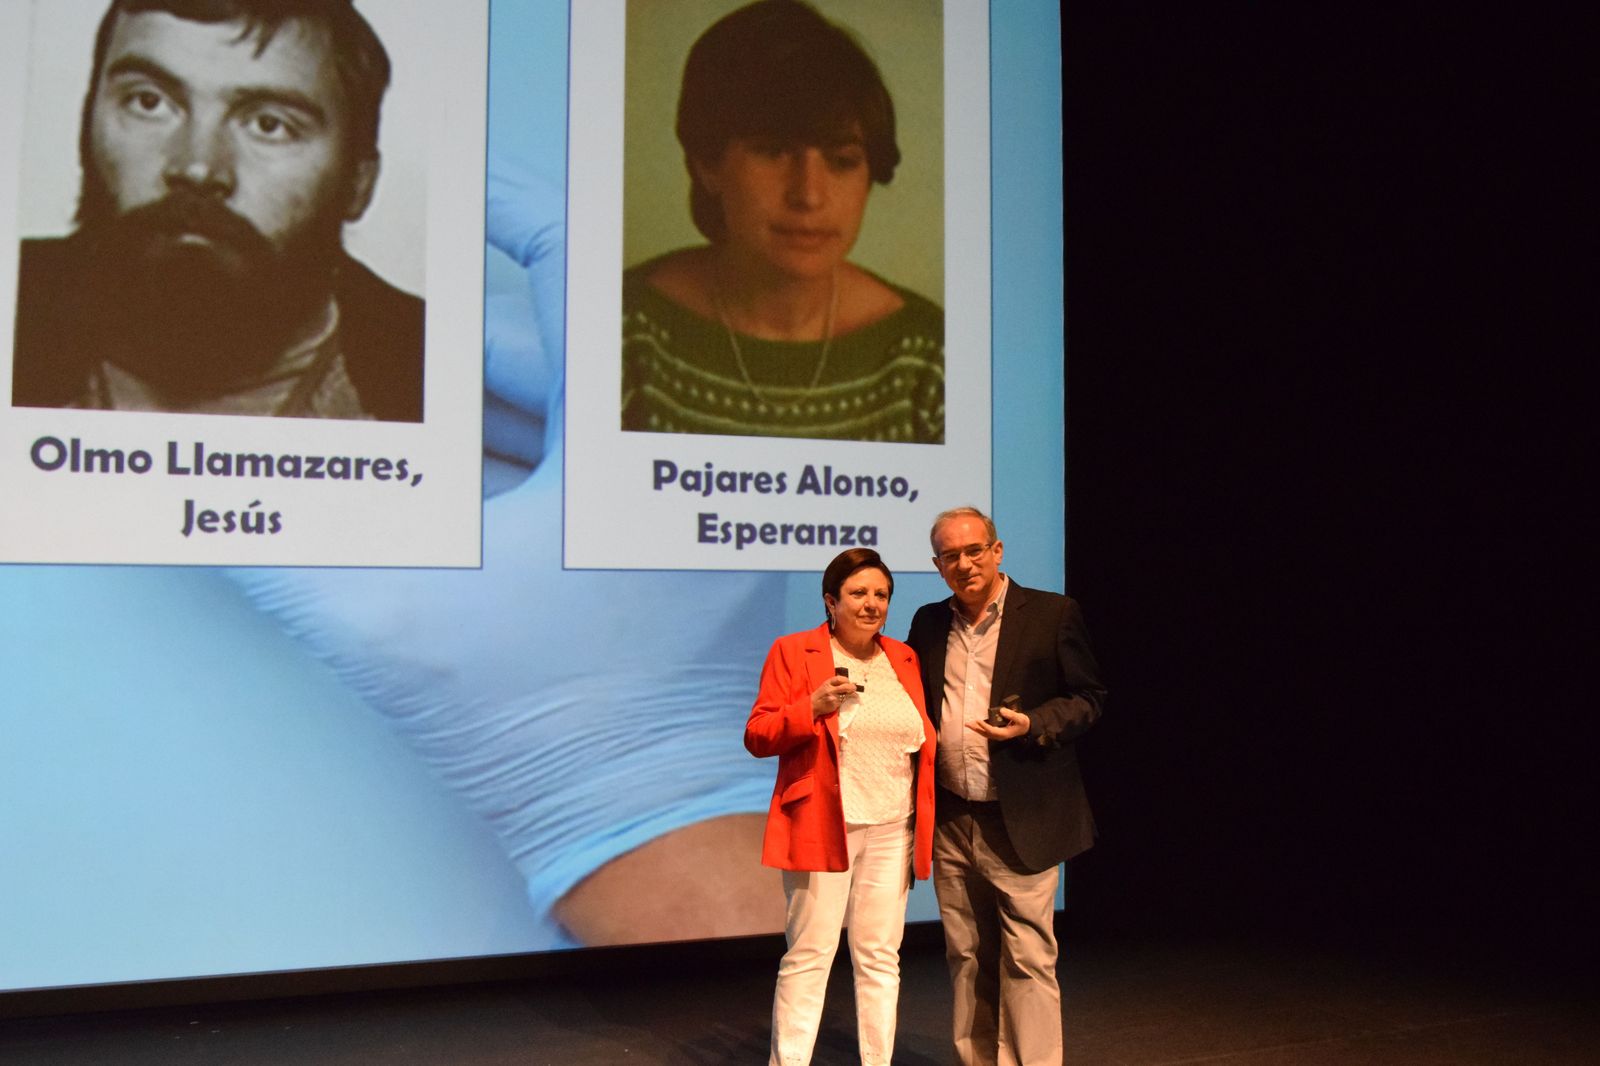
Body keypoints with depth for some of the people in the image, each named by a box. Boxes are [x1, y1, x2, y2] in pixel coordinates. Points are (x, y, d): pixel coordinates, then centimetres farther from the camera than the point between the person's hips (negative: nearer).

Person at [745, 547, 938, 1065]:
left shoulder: (904, 658, 13)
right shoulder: (792, 651, -1)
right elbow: (758, 736, -5)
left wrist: (924, 822, 11)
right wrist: (813, 707, -21)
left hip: (892, 829, 4)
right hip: (822, 825, -4)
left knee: (879, 956, 9)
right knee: (809, 955, -2)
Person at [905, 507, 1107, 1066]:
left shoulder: (1052, 614, -3)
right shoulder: (929, 623, 10)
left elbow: (1087, 699, -1)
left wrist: (1031, 725, -19)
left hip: (1020, 820, -4)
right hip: (951, 820, 5)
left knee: (1028, 956, -1)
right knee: (967, 956, 14)